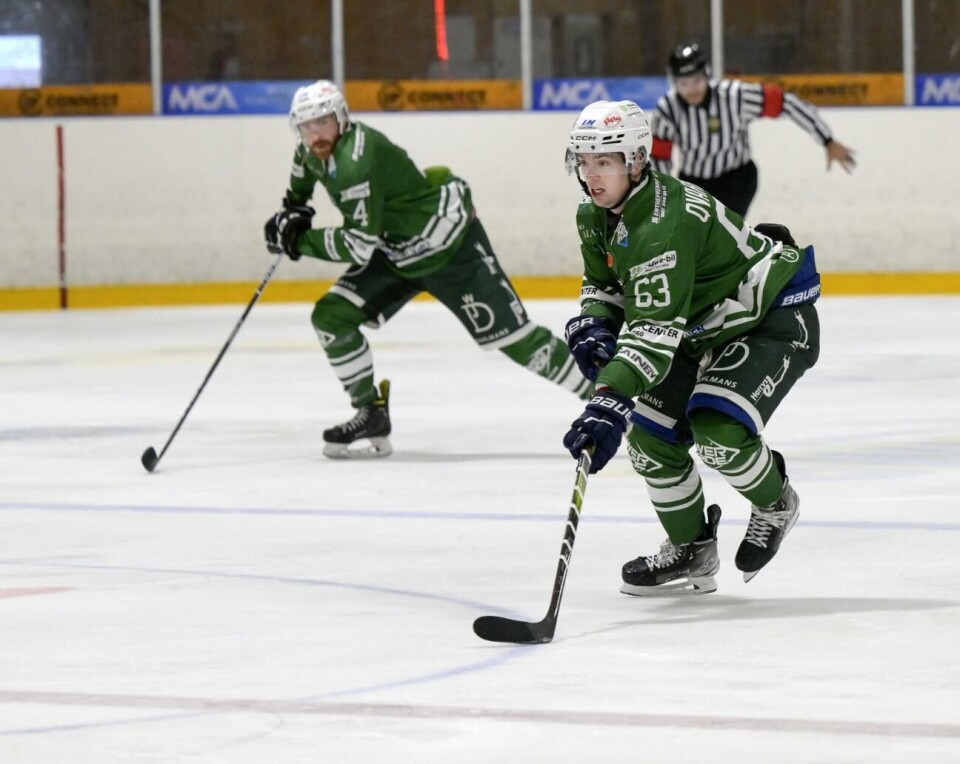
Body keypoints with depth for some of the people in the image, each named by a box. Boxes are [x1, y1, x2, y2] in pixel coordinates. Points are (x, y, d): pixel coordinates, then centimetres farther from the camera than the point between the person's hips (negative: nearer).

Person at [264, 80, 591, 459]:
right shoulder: (318, 149, -3)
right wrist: (296, 204, 19)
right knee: (331, 315, -3)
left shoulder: (357, 161, -31)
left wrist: (298, 239, -25)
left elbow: (359, 245, -32)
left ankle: (598, 391, 2)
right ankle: (370, 417, 3)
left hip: (451, 245, -9)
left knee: (510, 334, -9)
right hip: (397, 253, 9)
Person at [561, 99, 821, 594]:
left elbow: (656, 328, -42)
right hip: (704, 330, 10)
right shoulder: (595, 215, -5)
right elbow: (604, 283, 12)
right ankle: (691, 551, 18)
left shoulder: (664, 223, -35)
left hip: (774, 317, -10)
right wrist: (594, 324, -12)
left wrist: (610, 401, -51)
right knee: (649, 436, -1)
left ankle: (775, 505, 5)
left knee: (718, 430, -27)